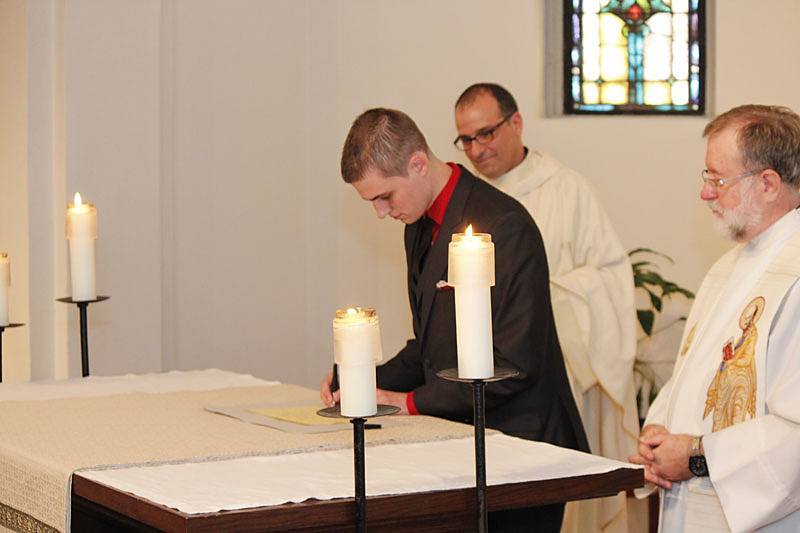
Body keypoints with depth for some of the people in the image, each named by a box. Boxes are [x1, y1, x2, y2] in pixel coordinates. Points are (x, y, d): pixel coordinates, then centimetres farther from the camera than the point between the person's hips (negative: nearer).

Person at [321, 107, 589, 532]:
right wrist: (369, 383, 3)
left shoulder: (504, 226, -18)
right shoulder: (420, 227, 11)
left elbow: (513, 367, -20)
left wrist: (412, 401, -15)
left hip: (518, 439, -7)